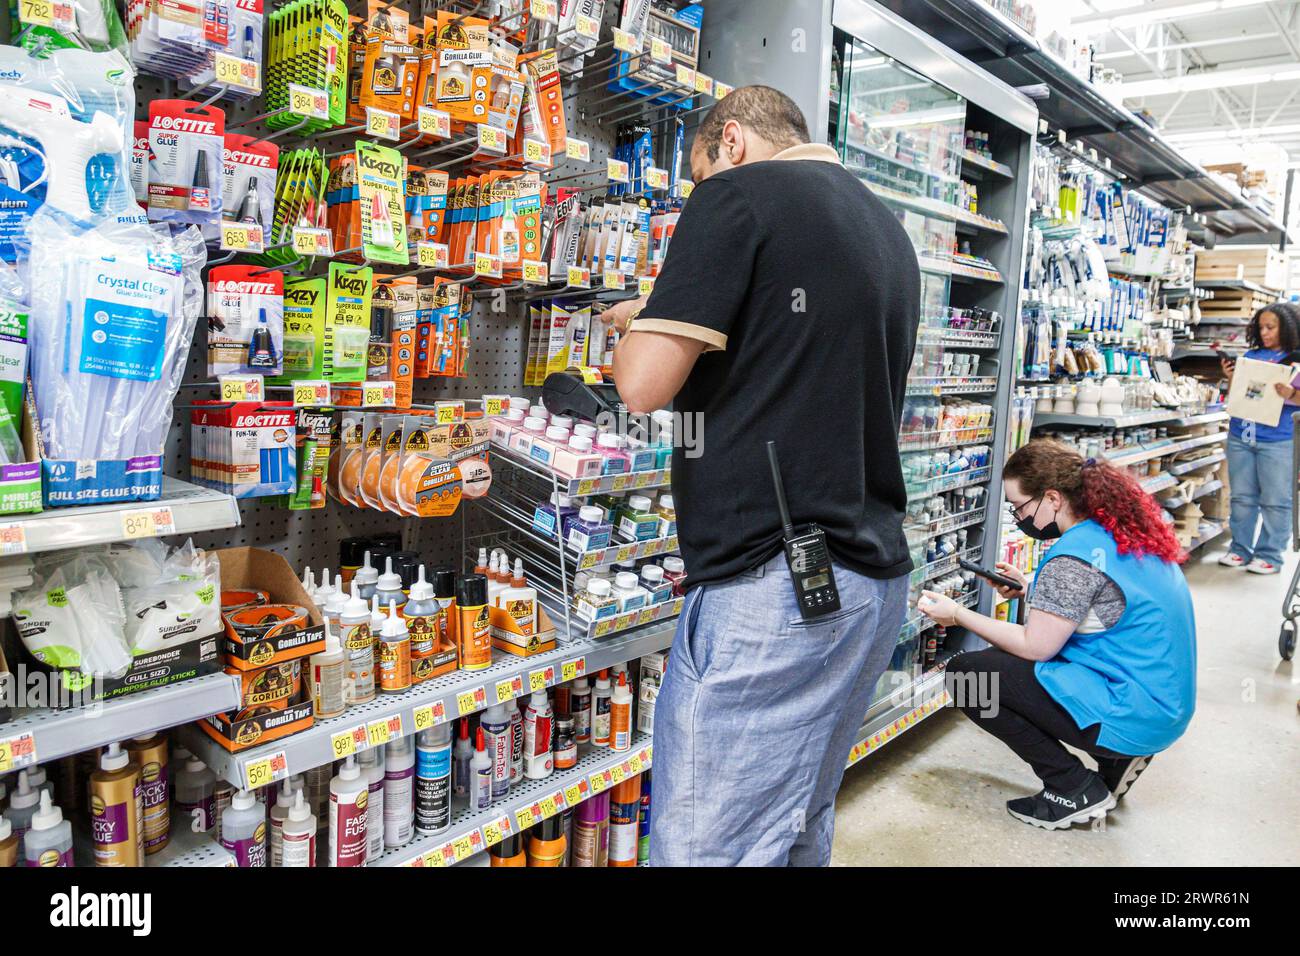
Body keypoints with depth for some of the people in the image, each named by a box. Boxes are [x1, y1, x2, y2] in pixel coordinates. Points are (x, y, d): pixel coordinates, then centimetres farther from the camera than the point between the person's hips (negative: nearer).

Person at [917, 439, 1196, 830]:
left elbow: (1035, 647, -17)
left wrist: (957, 615, -9)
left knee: (965, 673, -8)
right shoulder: (1127, 531, 6)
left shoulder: (1073, 556, -22)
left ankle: (1074, 791, -1)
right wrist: (1030, 591, 14)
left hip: (1131, 716, -10)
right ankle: (1117, 759, 15)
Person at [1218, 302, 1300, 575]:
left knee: (1275, 501, 2)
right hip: (1240, 437, 4)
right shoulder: (1252, 356, 11)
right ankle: (1240, 549, 19)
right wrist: (1231, 377, -1)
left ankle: (1270, 555, 10)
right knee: (1242, 497, 10)